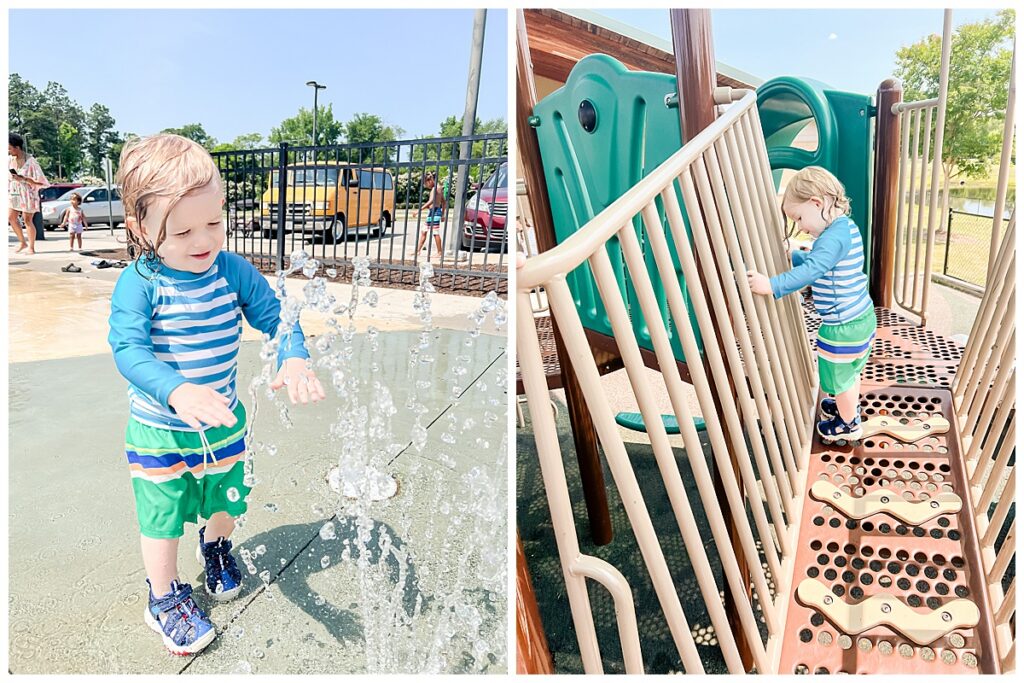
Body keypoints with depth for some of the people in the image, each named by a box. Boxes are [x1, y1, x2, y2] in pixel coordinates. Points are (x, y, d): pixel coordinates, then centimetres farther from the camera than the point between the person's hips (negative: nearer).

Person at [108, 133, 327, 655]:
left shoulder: (234, 271, -9)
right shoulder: (138, 284, -19)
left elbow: (275, 316, -8)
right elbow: (129, 349, -28)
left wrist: (294, 359, -30)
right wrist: (177, 391, -46)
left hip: (224, 421, 4)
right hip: (159, 431, -3)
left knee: (226, 499, 22)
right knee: (162, 518, 10)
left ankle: (215, 545, 57)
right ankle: (164, 597, 37)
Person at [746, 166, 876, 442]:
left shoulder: (834, 237, -26)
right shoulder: (847, 227, 6)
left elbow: (810, 270, -37)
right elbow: (817, 261, 19)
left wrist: (773, 285, -42)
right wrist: (791, 256, 14)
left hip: (842, 326, -9)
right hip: (861, 317, 9)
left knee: (838, 377, 13)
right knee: (850, 372, 30)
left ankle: (849, 424, 33)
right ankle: (850, 406, 52)